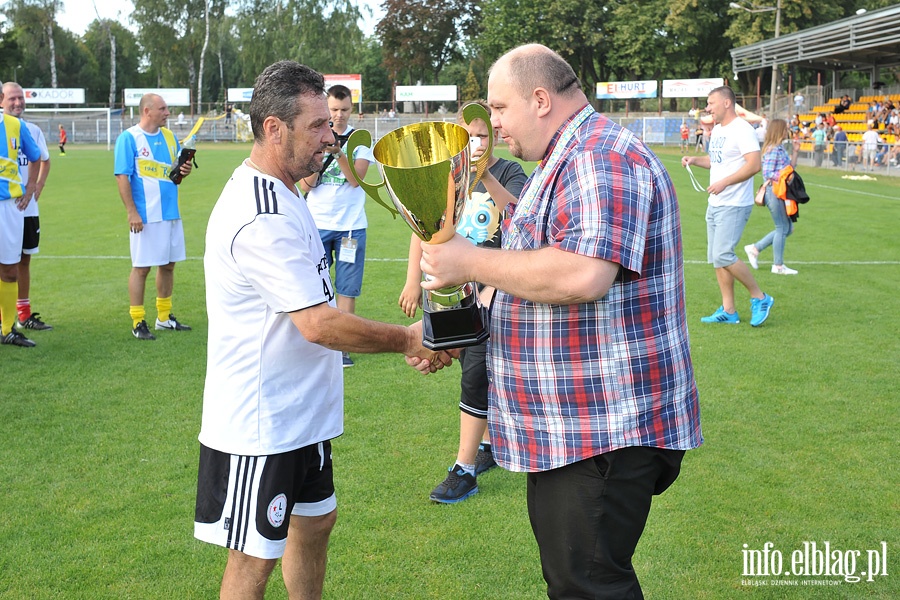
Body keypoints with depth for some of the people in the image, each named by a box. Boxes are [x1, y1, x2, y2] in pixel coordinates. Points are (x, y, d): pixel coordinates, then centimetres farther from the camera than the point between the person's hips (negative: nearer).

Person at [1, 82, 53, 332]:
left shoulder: (33, 130, 8)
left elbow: (44, 161, 23)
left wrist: (38, 186, 11)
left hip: (28, 207, 4)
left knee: (24, 259, 11)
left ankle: (24, 314, 20)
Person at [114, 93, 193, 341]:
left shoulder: (169, 137, 11)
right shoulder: (129, 138, -8)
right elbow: (122, 176, -12)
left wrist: (184, 170, -5)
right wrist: (132, 212, -18)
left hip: (171, 213, 7)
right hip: (145, 216, -7)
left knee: (168, 264, 12)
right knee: (141, 267, -2)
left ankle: (164, 317, 25)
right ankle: (138, 323, 6)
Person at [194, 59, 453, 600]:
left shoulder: (281, 195, 10)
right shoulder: (261, 218, -25)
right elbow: (320, 324, -27)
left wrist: (401, 339, 11)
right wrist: (409, 340, -16)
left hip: (298, 412, 10)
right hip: (260, 427, -10)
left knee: (315, 520, 22)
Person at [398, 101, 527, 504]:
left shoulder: (509, 172, -7)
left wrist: (485, 175, -38)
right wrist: (413, 282, 4)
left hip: (495, 284, -5)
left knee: (476, 373, -10)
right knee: (475, 371, 15)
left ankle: (464, 470, -4)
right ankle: (489, 445, 34)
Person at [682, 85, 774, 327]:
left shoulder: (742, 129, -13)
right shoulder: (717, 130, 15)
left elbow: (754, 164, -21)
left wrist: (724, 182, -25)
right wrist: (695, 160, 10)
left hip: (734, 205, -10)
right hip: (715, 204, 10)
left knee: (723, 255, -16)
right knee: (715, 257, 9)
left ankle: (760, 298, 1)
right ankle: (728, 311, 16)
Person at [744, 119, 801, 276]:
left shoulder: (780, 149, 15)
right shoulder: (773, 150, -14)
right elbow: (767, 173, -19)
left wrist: (795, 151, 11)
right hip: (773, 192, -10)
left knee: (787, 228, 13)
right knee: (782, 228, -2)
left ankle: (755, 248, 19)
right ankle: (778, 265, 8)